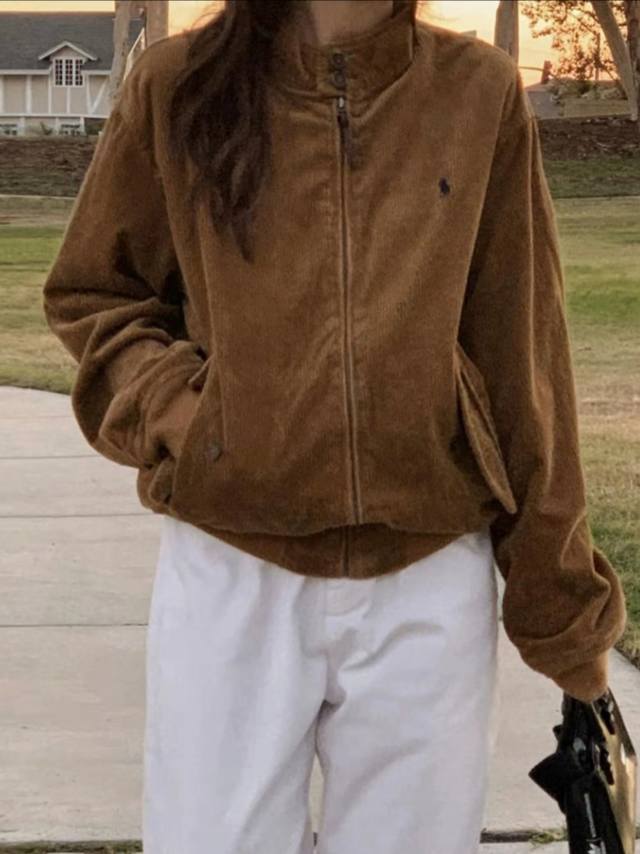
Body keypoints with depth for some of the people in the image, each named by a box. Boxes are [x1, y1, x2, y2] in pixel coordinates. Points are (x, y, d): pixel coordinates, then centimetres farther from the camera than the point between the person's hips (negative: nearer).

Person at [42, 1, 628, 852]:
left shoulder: (481, 92, 0)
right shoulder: (180, 85, -1)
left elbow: (521, 362, 2)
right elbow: (88, 292, 12)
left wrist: (558, 594, 5)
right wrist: (167, 407, -7)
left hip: (430, 585, 1)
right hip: (231, 571, 0)